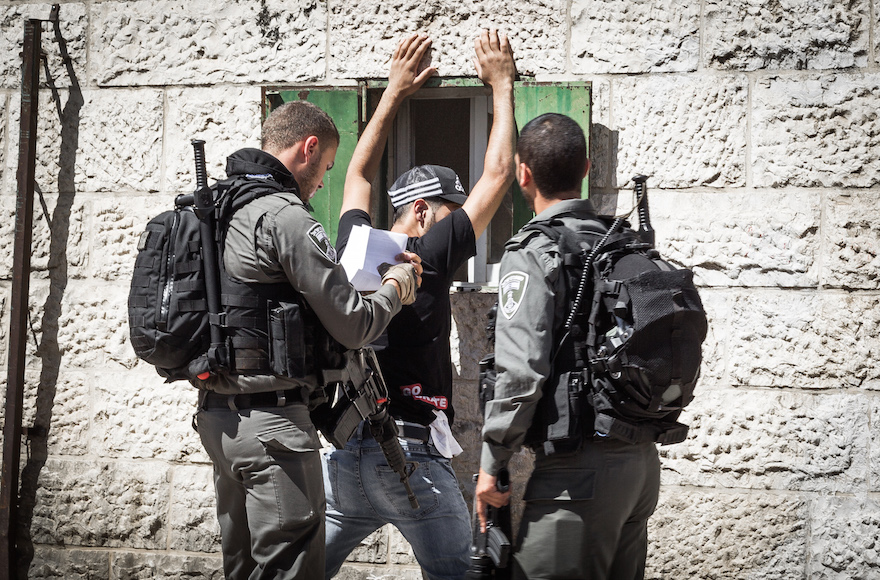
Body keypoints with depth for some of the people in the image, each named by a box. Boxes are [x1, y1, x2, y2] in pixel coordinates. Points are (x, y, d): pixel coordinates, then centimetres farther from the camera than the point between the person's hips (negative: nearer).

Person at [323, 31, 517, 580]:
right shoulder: (431, 259, -9)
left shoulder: (353, 249, 6)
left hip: (345, 451, 6)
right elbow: (497, 176, -4)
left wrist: (395, 92, 28)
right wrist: (502, 85, 7)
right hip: (412, 456, -6)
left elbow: (359, 175, 24)